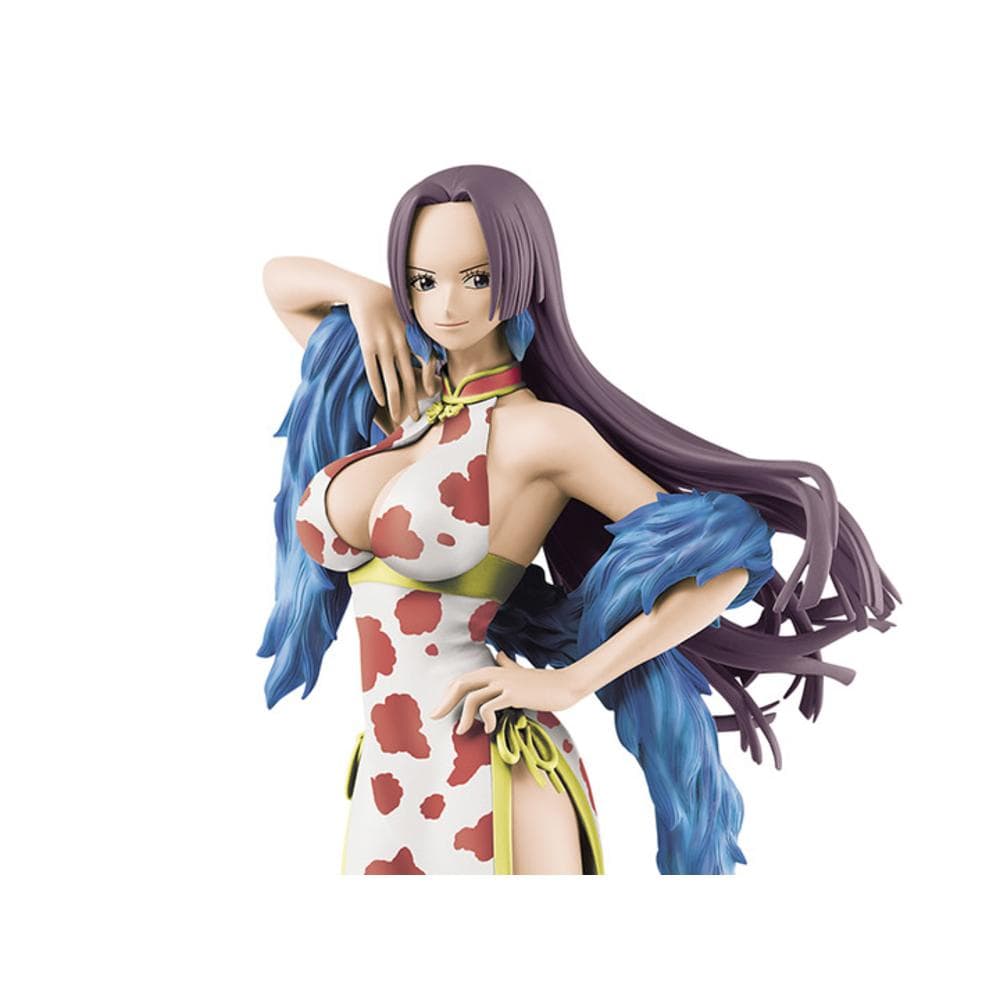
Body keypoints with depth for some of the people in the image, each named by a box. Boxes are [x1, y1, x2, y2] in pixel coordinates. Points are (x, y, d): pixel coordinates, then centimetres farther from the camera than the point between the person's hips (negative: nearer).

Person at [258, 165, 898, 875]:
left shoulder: (534, 431, -12)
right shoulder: (393, 399, 8)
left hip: (487, 782, -6)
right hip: (384, 787, 7)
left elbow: (724, 556, -14)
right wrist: (367, 296, 2)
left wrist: (569, 682, -15)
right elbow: (281, 279, 22)